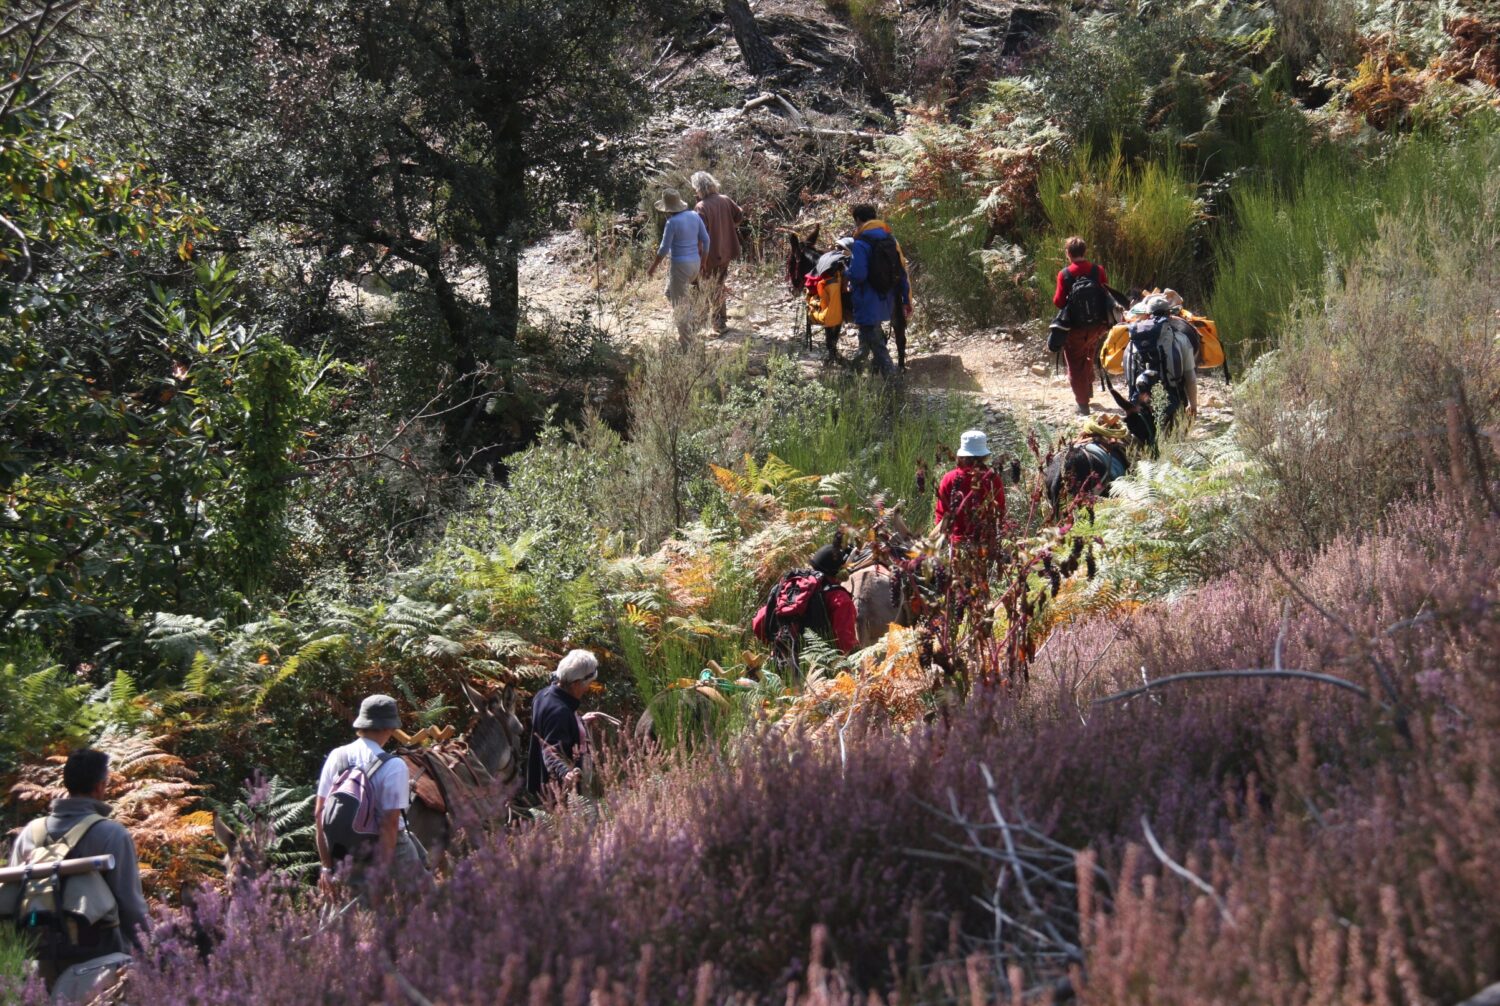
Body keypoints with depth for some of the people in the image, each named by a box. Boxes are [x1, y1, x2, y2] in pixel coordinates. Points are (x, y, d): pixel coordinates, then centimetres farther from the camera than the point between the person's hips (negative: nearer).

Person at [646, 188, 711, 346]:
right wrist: (703, 261, 18)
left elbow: (664, 249, -15)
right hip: (695, 263, 7)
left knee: (680, 303, 5)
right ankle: (692, 321, 25)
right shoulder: (694, 216, 1)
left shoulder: (672, 222, -18)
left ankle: (686, 340, 11)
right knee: (671, 292, 28)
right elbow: (706, 240, 6)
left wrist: (653, 267, -4)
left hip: (680, 265, -7)